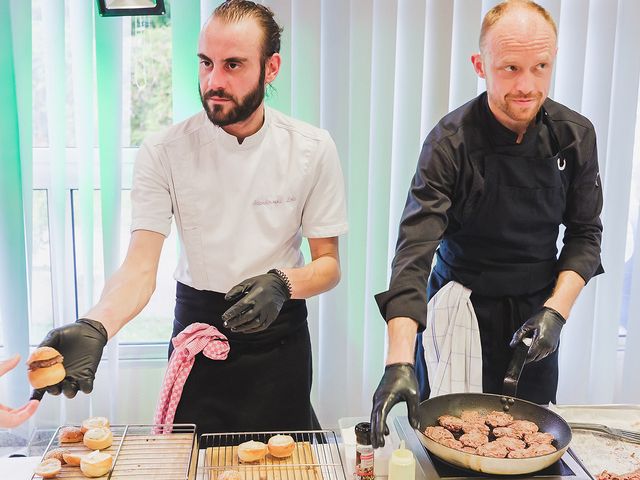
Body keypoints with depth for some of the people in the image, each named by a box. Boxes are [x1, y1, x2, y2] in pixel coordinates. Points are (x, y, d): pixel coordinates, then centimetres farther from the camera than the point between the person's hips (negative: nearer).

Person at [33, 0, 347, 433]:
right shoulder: (165, 152, -11)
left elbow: (329, 265, -4)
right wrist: (95, 327, -36)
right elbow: (140, 267, -17)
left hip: (278, 335, 1)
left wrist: (282, 283, -26)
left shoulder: (312, 149, -10)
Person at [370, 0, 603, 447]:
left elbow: (585, 232, 2)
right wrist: (400, 360, -37)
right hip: (463, 308, -3)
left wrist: (557, 309, -12)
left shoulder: (575, 134, -7)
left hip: (537, 309, 4)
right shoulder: (451, 142, -20)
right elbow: (415, 249, -28)